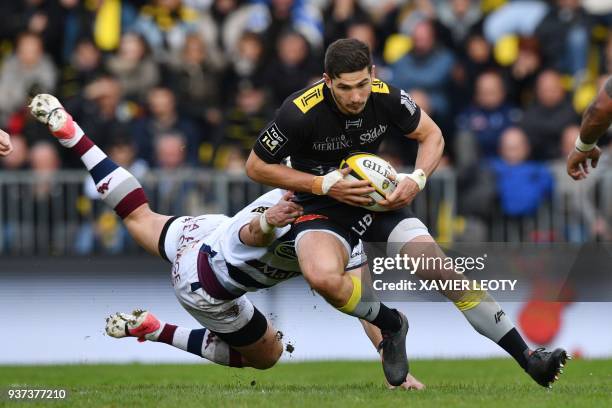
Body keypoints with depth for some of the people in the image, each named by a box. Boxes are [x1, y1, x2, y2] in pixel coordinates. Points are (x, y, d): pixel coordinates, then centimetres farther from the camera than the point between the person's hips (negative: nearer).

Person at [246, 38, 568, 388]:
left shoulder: (388, 98, -13)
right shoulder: (300, 112, -23)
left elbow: (432, 136, 7)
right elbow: (257, 166, -11)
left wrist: (417, 179, -13)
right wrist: (323, 184, -20)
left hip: (380, 201, 3)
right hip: (322, 210, -3)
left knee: (444, 273, -14)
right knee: (324, 278, -36)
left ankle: (528, 359, -5)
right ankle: (392, 325, -6)